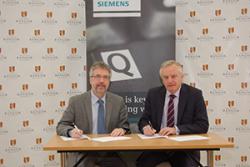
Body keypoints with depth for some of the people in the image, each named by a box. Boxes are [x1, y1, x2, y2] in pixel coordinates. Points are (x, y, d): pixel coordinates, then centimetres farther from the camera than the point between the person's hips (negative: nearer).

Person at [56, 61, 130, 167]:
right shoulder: (76, 101, 2)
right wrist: (71, 131, -20)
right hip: (83, 154, -1)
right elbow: (61, 126, 2)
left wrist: (122, 130, -14)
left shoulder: (118, 101, 7)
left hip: (110, 153, 2)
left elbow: (125, 127, 11)